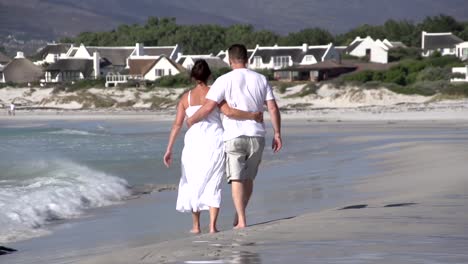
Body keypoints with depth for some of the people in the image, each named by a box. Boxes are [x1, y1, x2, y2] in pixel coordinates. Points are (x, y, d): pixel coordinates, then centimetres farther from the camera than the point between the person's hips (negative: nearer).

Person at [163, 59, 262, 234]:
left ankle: (196, 226, 18)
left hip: (194, 142, 1)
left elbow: (177, 124, -1)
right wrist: (253, 116, -10)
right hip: (215, 141, -1)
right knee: (213, 184, 4)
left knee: (193, 183, 15)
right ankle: (212, 226, -7)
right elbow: (229, 112, -18)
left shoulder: (186, 97, 4)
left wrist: (169, 149, -1)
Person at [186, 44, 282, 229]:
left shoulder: (224, 80, -7)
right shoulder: (260, 79, 5)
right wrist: (277, 134, 8)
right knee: (248, 178, 17)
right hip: (256, 135, 4)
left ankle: (241, 221, -12)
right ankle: (239, 215, 27)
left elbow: (208, 107, -12)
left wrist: (191, 120, 5)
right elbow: (273, 108, 2)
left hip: (234, 136, -4)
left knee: (236, 179, -3)